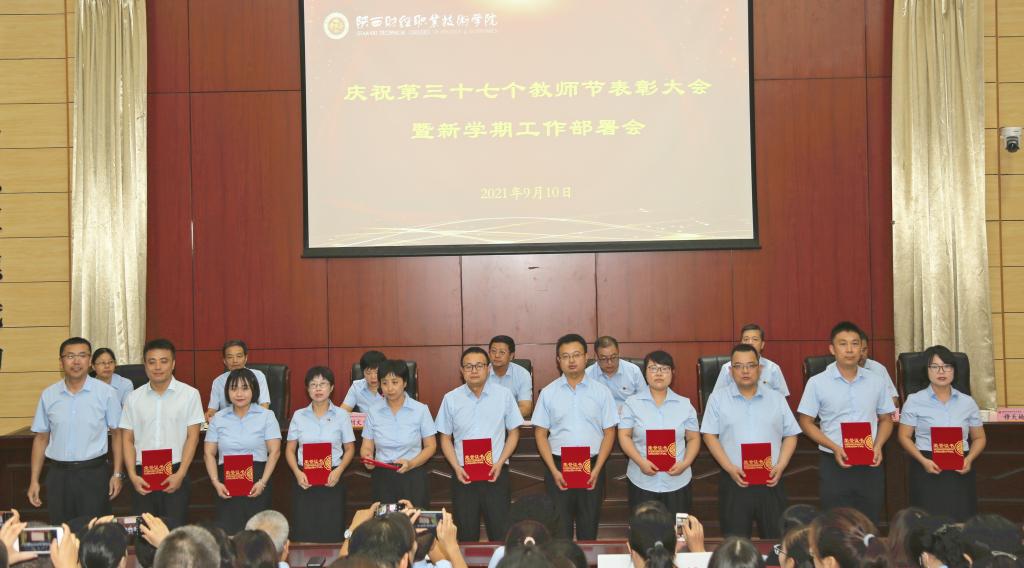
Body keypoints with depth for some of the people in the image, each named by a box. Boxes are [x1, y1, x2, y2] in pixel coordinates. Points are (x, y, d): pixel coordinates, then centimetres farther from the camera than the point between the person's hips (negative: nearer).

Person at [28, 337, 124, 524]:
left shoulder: (106, 393, -2)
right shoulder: (48, 395, 5)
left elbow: (117, 433, 2)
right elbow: (41, 438, 10)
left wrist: (117, 474, -3)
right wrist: (34, 481, 7)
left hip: (94, 473, -2)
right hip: (58, 474, 3)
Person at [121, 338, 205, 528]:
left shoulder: (189, 394, 0)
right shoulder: (134, 398, 8)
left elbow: (192, 437, -2)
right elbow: (128, 440, 9)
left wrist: (180, 475, -9)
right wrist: (133, 476, -3)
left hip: (175, 474, -2)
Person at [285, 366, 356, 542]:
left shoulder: (341, 415, 3)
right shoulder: (299, 416, 7)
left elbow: (349, 449, 7)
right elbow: (290, 450, 9)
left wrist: (339, 470, -10)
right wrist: (297, 472, -8)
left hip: (331, 480, -1)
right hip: (305, 479, 1)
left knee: (331, 533, -3)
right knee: (303, 534, -1)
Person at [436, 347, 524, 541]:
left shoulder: (504, 395, 2)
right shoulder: (451, 399, 4)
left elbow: (513, 432, 6)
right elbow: (445, 438, 9)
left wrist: (500, 463, -7)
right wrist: (456, 467, -5)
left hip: (496, 474, -1)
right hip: (463, 474, 1)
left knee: (501, 532, -1)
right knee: (466, 534, 6)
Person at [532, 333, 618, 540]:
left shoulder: (601, 392, 2)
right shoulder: (548, 393, 2)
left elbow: (609, 433, 3)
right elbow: (540, 434, 3)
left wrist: (597, 469, -7)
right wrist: (554, 470, -6)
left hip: (592, 467, 0)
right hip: (558, 467, 0)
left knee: (589, 528, 7)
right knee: (559, 529, 2)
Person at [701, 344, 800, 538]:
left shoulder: (777, 398, 11)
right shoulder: (718, 398, 5)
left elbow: (790, 436, 11)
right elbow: (710, 435, 2)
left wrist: (780, 466, -4)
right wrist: (730, 468, -9)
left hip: (771, 481, 2)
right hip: (734, 480, -1)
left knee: (776, 539, 3)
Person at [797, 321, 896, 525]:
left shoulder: (876, 382, 6)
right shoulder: (817, 383, -2)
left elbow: (886, 419, 14)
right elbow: (806, 422, 0)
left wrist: (878, 446, -5)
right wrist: (834, 448, -13)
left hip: (870, 465, 2)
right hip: (834, 465, -2)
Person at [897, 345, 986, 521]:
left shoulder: (967, 402, 10)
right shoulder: (915, 401, 2)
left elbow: (979, 438, 14)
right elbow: (904, 436, 2)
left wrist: (969, 459, -5)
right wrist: (923, 460, -13)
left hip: (960, 472, 2)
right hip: (928, 469, -2)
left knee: (961, 520, -4)